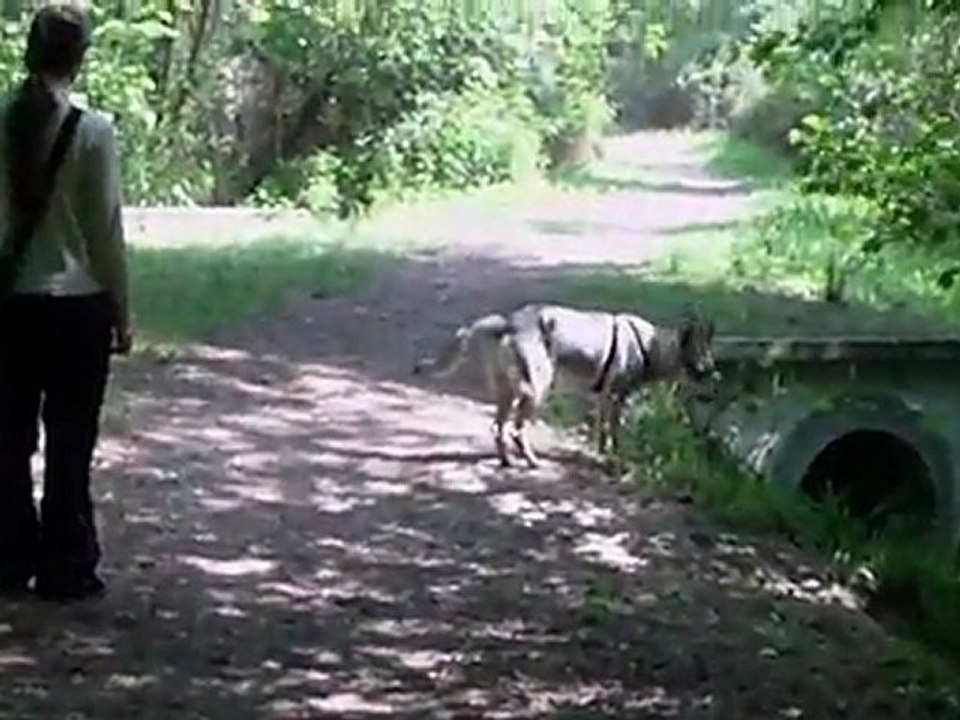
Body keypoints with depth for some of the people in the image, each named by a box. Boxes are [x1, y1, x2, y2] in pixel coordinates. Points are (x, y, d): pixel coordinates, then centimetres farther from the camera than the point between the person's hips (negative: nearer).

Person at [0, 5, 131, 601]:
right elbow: (106, 228, -8)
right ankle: (65, 569, 12)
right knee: (70, 441, 5)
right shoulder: (92, 129, -11)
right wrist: (123, 311, 2)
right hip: (77, 303, -3)